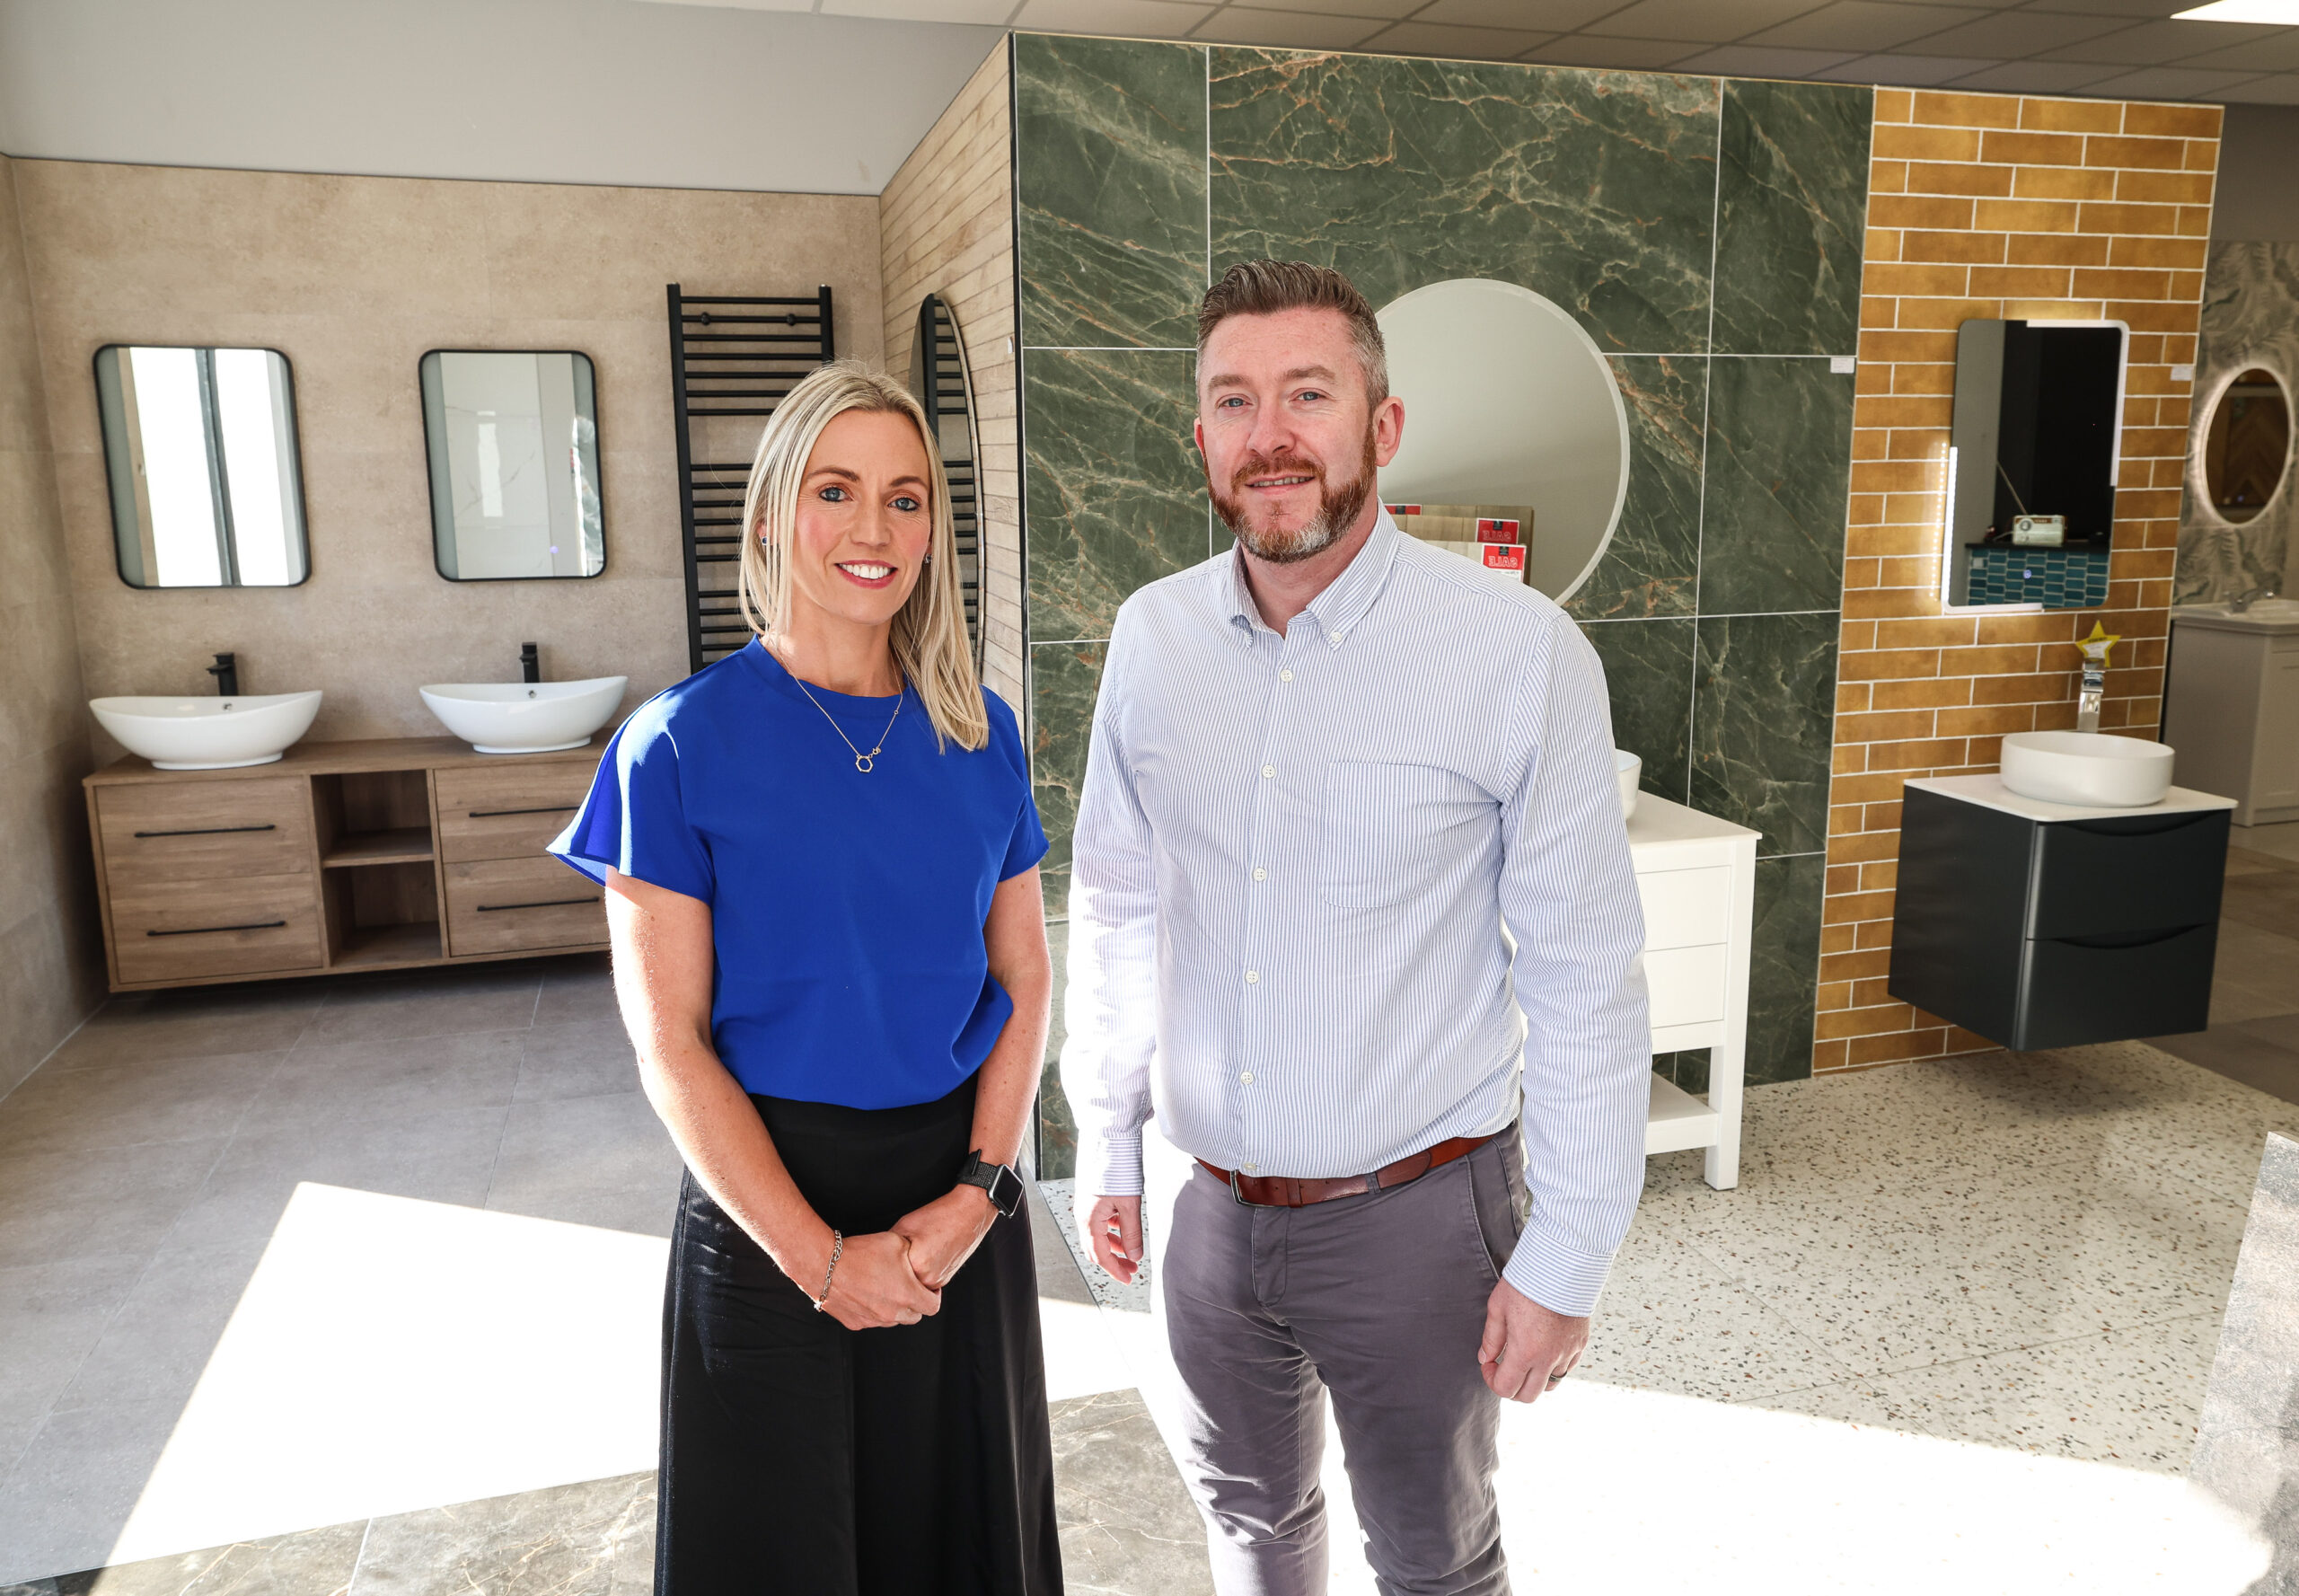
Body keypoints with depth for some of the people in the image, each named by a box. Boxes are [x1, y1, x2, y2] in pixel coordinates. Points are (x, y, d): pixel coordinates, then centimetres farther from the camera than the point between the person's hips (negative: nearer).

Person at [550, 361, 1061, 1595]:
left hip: (960, 1190, 4)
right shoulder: (682, 744, -12)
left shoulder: (981, 734, 0)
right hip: (767, 1202, -3)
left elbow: (1023, 979, 3)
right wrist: (822, 1256, -14)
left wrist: (976, 1190, -9)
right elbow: (671, 1046, -12)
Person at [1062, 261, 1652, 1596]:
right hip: (1212, 1207, 4)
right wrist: (1107, 1143, 9)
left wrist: (1566, 1261, -10)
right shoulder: (1152, 636, -3)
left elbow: (1585, 980, -13)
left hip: (1415, 1217, -3)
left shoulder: (1523, 653, -17)